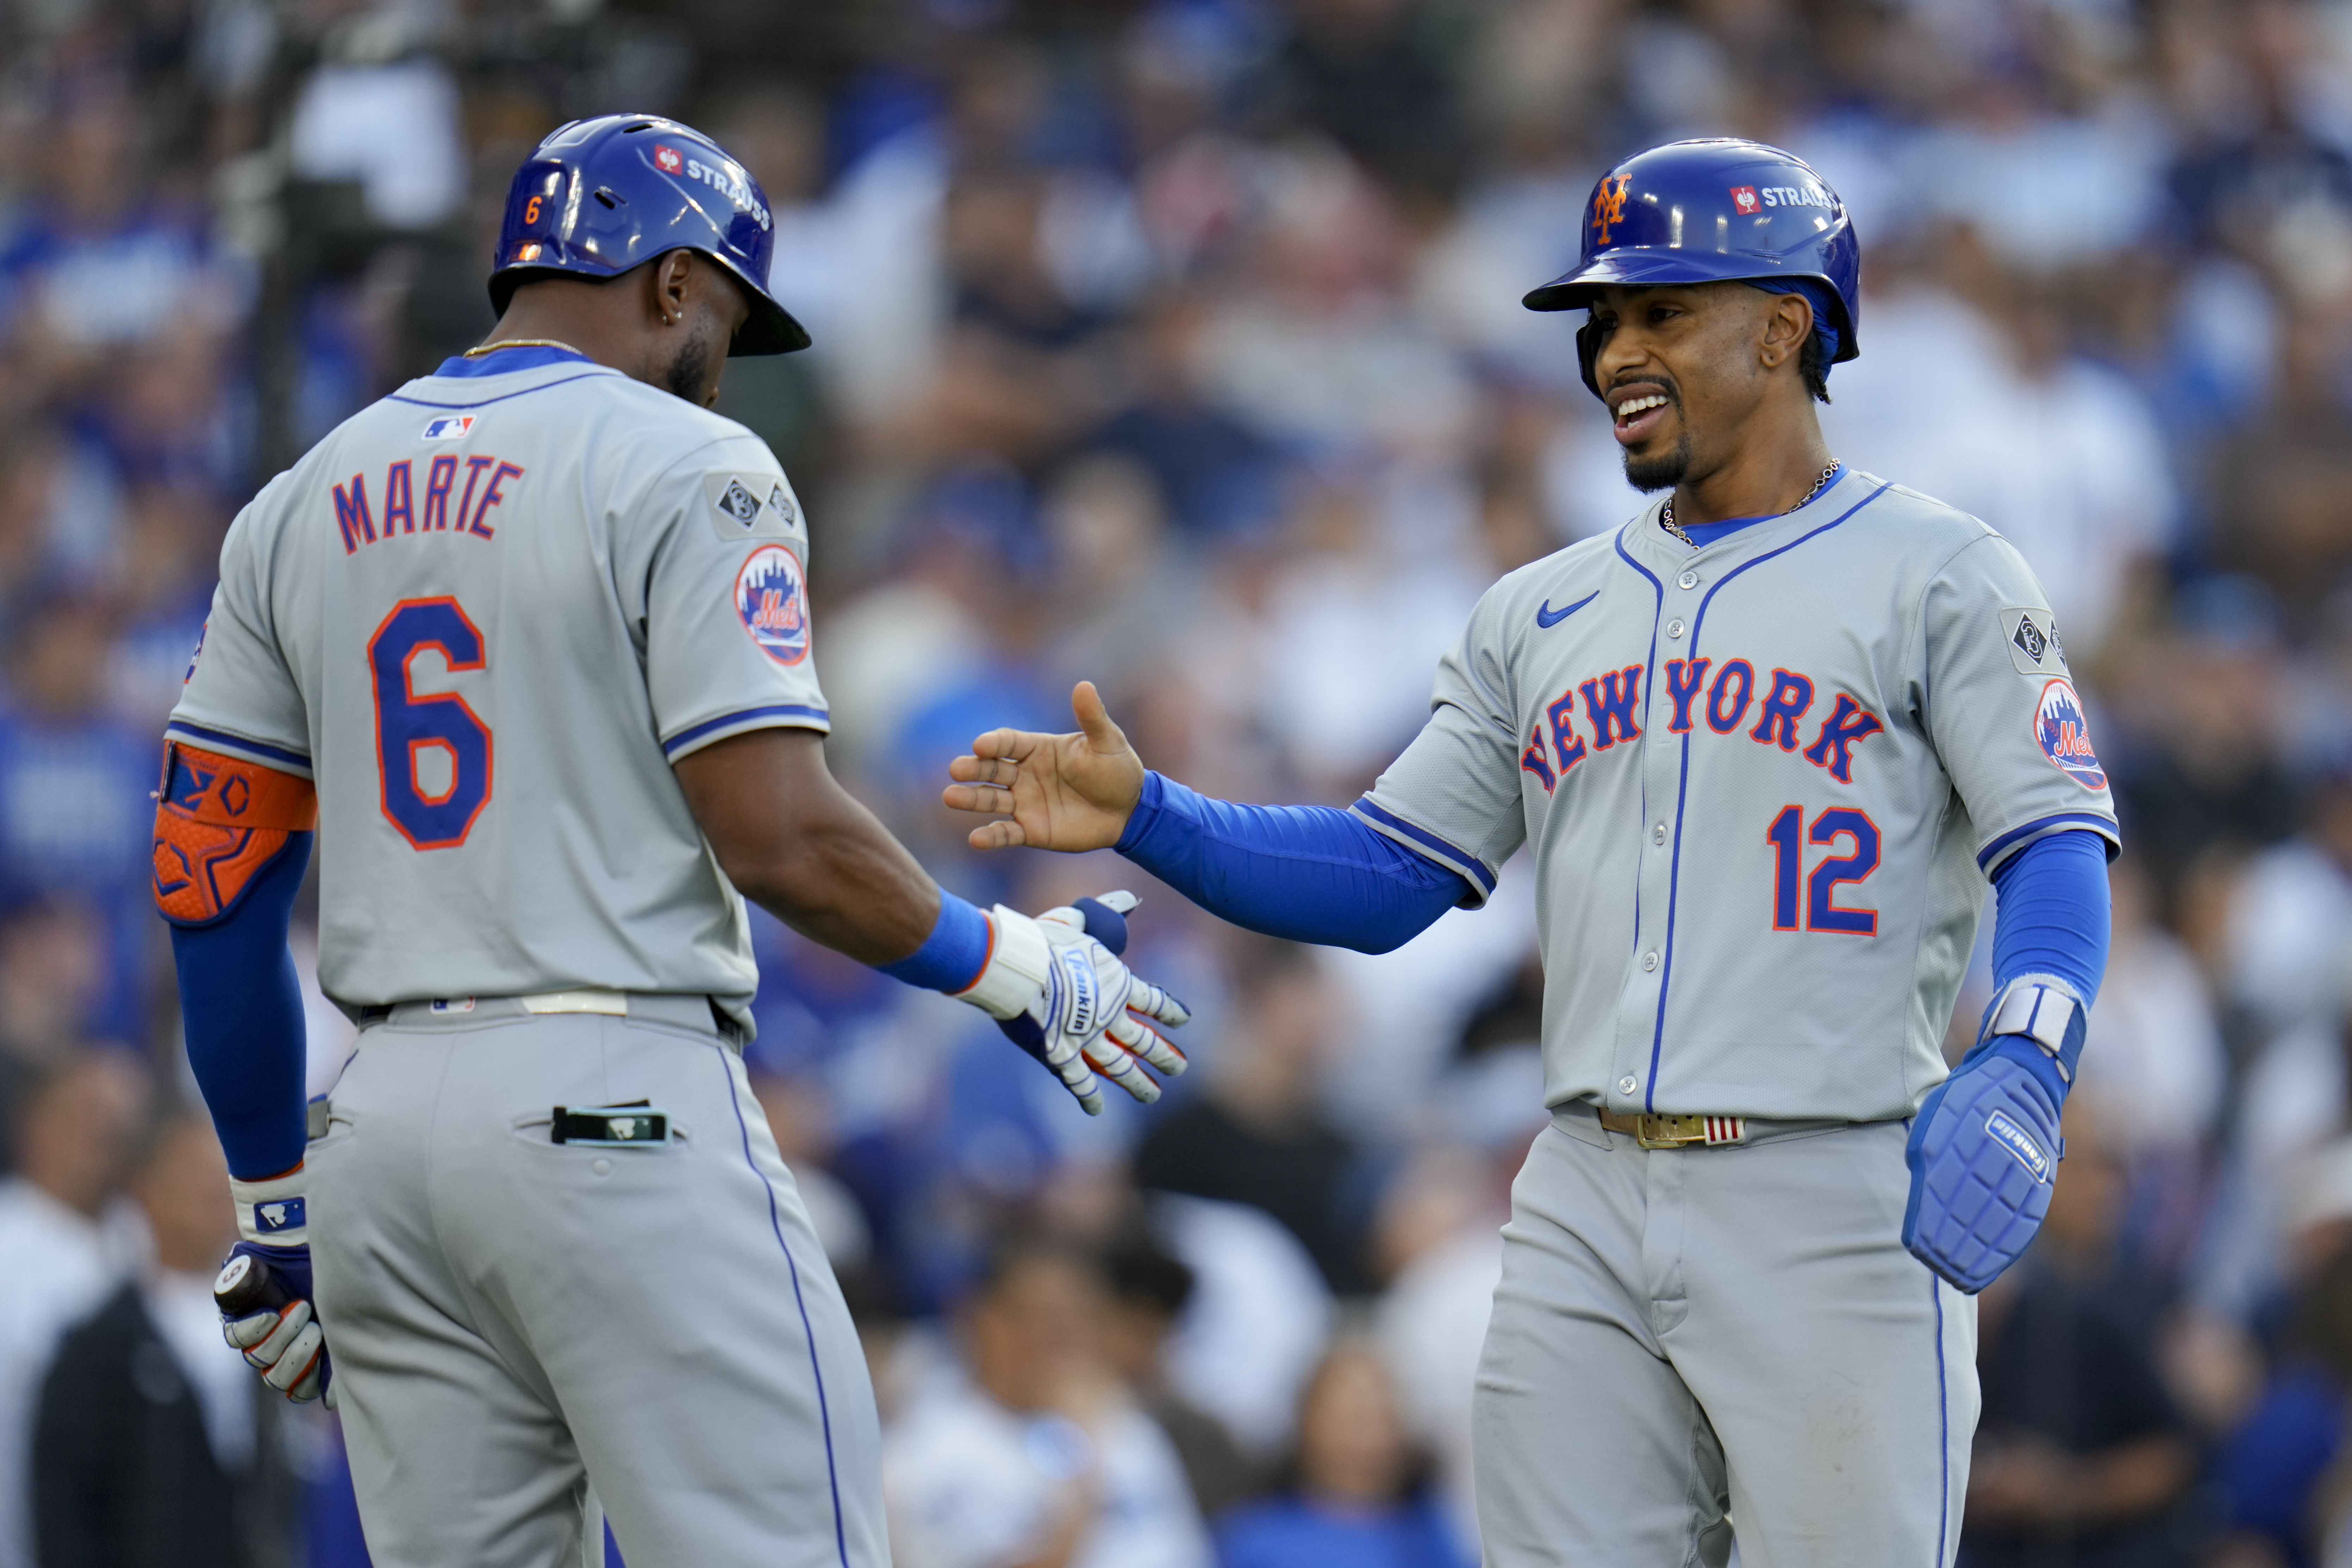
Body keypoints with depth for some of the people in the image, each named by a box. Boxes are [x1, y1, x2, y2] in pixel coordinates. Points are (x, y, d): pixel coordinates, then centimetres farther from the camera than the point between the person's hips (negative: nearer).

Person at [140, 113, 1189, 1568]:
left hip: (385, 1117, 7)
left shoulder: (304, 503, 15)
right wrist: (1012, 967, 3)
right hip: (625, 1106, -7)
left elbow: (210, 880, 13)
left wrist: (277, 1195, 19)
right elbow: (780, 835, -13)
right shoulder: (685, 469, -4)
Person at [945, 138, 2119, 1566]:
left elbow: (2058, 846, -8)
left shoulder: (1938, 575, 2)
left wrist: (2019, 1074, -25)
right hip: (1590, 1209, 5)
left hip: (1834, 1200, -5)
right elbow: (1385, 878, 17)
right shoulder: (1541, 615, 19)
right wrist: (1147, 818, 2)